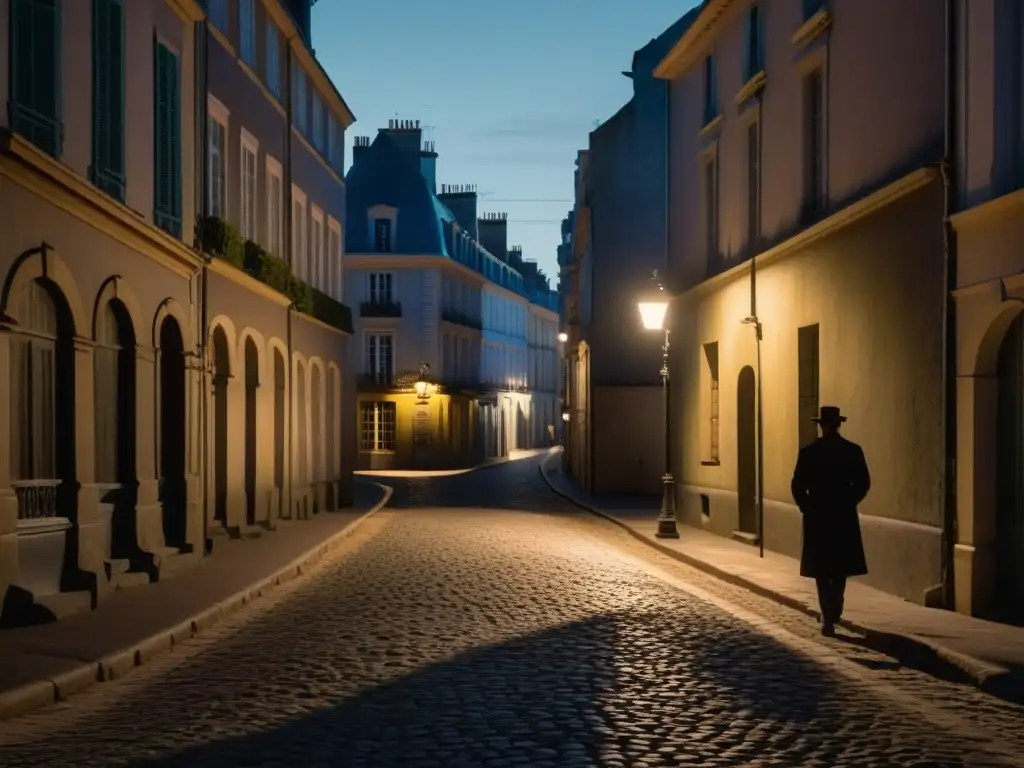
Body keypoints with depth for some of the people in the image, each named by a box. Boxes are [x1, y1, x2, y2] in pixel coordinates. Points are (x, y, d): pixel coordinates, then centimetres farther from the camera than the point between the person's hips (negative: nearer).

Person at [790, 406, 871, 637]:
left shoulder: (809, 452, -8)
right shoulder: (853, 451, -3)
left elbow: (797, 486, -8)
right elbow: (863, 483, -1)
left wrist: (806, 508, 8)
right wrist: (847, 503, 13)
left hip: (817, 517, -2)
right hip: (844, 517, 2)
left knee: (822, 572, 3)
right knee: (840, 569, 18)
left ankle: (829, 620, -3)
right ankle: (834, 612, 24)